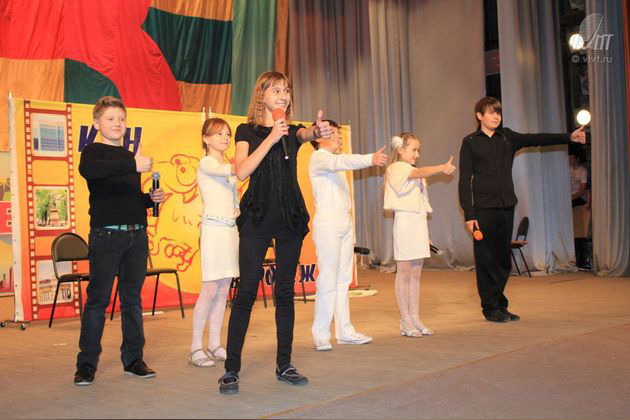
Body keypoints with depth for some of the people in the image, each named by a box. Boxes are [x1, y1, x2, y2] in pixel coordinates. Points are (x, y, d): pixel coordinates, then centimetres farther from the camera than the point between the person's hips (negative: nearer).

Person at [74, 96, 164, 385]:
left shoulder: (130, 156, 20)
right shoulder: (94, 151, -1)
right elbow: (87, 169, -27)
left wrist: (152, 198, 6)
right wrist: (132, 164, -33)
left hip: (137, 234, 6)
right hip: (106, 234, -6)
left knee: (132, 299, 9)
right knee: (98, 299, -3)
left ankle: (133, 359, 16)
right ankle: (86, 364, 4)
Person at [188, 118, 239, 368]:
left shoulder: (229, 167, 20)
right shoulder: (206, 164, -4)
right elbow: (231, 170, -23)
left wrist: (238, 208, 4)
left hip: (231, 229, 7)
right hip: (214, 228, -7)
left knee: (223, 291, 6)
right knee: (210, 290, -8)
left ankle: (214, 345, 12)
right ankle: (196, 348, -1)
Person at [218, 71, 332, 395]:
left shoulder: (293, 131, 12)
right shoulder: (247, 130, 4)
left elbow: (307, 134, -13)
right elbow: (242, 171, -11)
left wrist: (318, 130, -37)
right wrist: (270, 139, -17)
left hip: (290, 219, 4)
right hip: (257, 218, -3)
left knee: (285, 292, 7)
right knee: (246, 292, -6)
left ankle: (284, 365, 16)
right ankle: (231, 369, -1)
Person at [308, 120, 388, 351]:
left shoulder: (334, 158, 23)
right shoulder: (318, 157, -6)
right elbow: (339, 162, -27)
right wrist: (370, 159, -39)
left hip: (345, 220, 9)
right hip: (327, 221, -9)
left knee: (343, 279, 8)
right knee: (328, 280, -9)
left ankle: (345, 331, 13)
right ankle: (321, 336, -5)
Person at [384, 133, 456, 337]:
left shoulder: (413, 172, 21)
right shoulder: (396, 168, -6)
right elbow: (420, 172, -27)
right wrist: (441, 167, -40)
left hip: (419, 221, 8)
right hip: (405, 221, -8)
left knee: (415, 274, 8)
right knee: (404, 273, -3)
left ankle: (415, 319, 12)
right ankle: (405, 322, 1)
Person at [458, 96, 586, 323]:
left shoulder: (507, 137, 13)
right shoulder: (470, 142, 0)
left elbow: (536, 139, 3)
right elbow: (465, 180, -4)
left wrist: (568, 137, -10)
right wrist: (469, 214, -11)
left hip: (506, 206, 4)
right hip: (484, 209, -4)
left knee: (503, 259, 9)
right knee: (486, 259, -1)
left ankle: (500, 306, 19)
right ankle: (491, 308, 10)